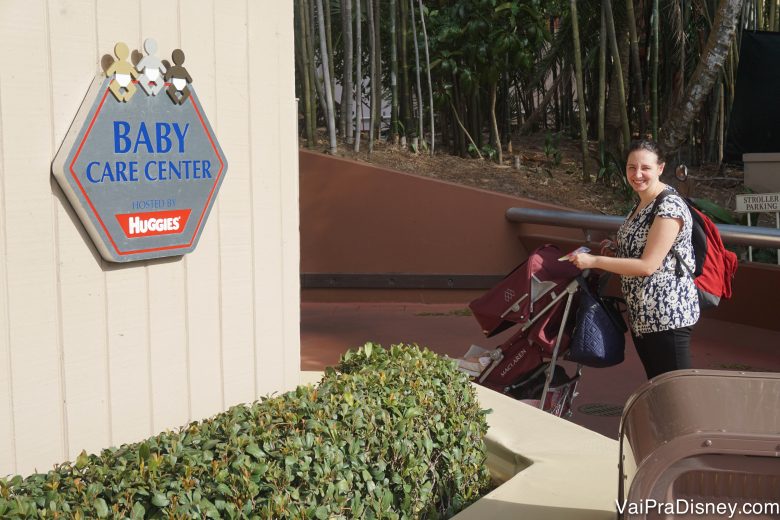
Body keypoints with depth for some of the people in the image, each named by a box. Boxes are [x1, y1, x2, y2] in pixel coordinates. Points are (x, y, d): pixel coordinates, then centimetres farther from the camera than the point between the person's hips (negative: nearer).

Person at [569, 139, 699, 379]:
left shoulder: (669, 206, -19)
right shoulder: (642, 202, 10)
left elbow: (648, 265, -22)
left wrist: (593, 261, -19)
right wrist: (615, 250, 7)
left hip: (667, 314, -10)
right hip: (641, 314, 10)